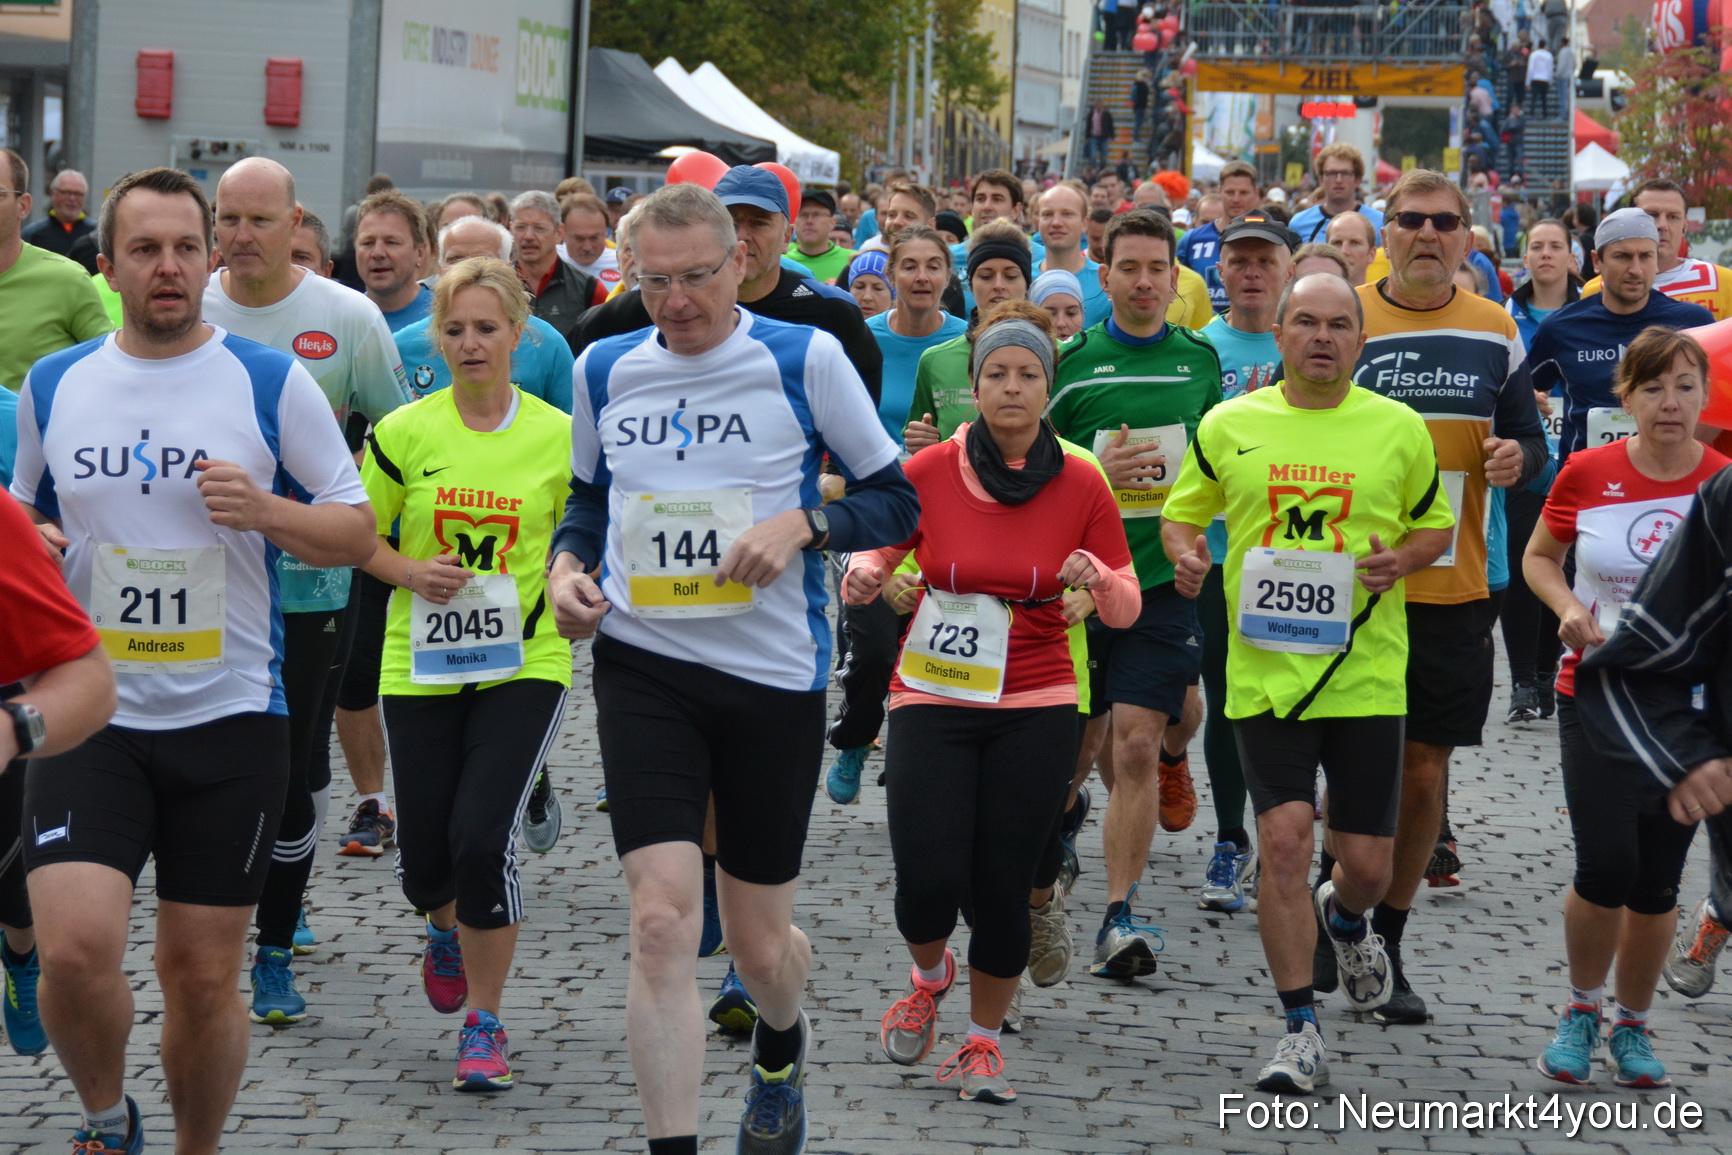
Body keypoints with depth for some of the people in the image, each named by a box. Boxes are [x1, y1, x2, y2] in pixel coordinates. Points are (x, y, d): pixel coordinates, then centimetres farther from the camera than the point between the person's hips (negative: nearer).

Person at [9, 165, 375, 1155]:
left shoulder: (273, 382, -2)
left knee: (204, 977, 5)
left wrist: (264, 510, -17)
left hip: (232, 713, -1)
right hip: (90, 712, 1)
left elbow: (357, 531, 1)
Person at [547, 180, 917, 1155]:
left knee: (759, 939, 11)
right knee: (663, 920, -14)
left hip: (775, 673, -1)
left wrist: (802, 524, -17)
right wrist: (567, 563, 1)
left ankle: (783, 1050, 46)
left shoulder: (807, 359, -6)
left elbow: (898, 499, 0)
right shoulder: (605, 368, 5)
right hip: (644, 667, 1)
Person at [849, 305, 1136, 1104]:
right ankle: (929, 976, 26)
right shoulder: (930, 472, -4)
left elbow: (1125, 609, 4)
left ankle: (983, 1041, 25)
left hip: (1035, 712, 0)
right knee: (928, 881, -11)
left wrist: (1100, 580, -19)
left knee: (1002, 889, 0)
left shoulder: (1081, 485, -2)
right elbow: (880, 547, 10)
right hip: (931, 702, 0)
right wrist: (863, 574, -14)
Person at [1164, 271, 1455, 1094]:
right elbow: (1183, 510, 16)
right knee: (1284, 839, -12)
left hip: (1366, 676, 1)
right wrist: (1185, 554, -6)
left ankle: (1346, 917, 43)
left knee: (1367, 863, 3)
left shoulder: (1399, 429, 3)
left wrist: (1403, 559, -8)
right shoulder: (1228, 425, 4)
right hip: (1263, 674, 0)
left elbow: (1436, 522, 14)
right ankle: (1300, 1034, 0)